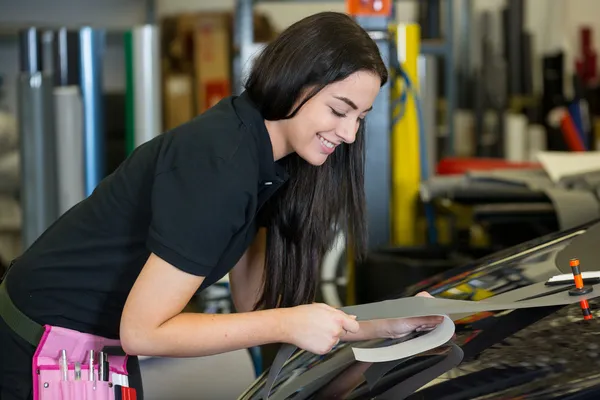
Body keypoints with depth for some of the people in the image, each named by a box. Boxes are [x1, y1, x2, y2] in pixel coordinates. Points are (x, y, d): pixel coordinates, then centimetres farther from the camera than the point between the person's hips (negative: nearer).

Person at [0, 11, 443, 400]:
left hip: (106, 352, 8)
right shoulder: (217, 165, -27)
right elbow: (142, 331, -26)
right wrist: (287, 325, -25)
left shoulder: (263, 164, -1)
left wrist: (379, 325, -7)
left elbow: (256, 310, 1)